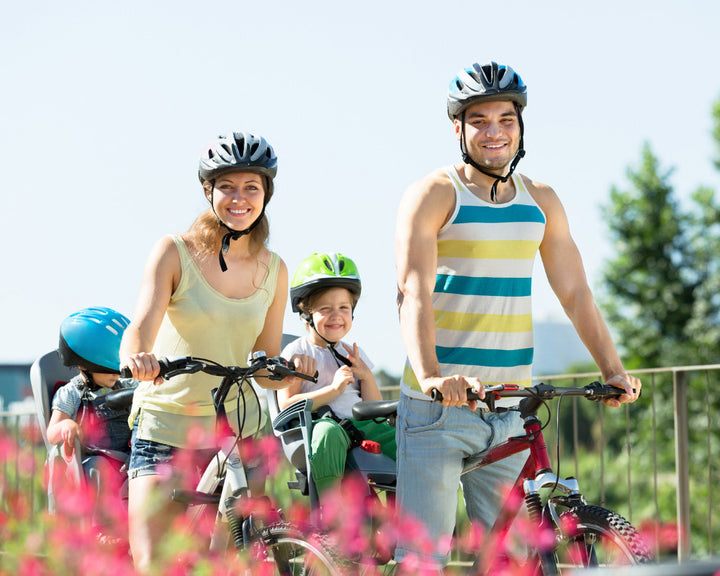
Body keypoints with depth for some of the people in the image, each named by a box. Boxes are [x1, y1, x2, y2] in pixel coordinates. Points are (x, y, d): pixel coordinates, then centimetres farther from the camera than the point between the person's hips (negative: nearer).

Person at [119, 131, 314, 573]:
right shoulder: (175, 252, -5)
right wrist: (136, 355, -42)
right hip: (165, 427, -3)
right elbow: (142, 326, -19)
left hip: (240, 427, 3)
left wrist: (290, 371, -15)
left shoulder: (273, 270, 6)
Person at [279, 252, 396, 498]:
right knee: (327, 431, -42)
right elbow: (287, 405, -7)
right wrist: (333, 389, -13)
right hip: (317, 423, -6)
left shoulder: (354, 354, 23)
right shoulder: (297, 352, 6)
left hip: (360, 425, 6)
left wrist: (366, 376, 1)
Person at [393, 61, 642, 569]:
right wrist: (430, 375, -33)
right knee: (423, 556, -9)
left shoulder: (541, 202, 13)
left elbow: (575, 294, 12)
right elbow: (414, 293, -16)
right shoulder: (434, 195, -3)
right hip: (439, 407, -4)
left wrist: (613, 370, -2)